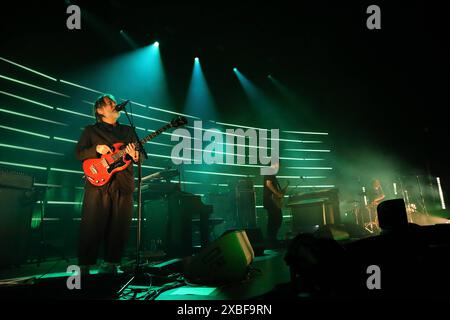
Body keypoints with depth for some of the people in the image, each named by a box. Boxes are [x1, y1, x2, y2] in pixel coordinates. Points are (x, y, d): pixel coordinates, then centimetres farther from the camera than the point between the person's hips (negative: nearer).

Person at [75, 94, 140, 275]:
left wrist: (135, 157, -9)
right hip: (98, 184, -2)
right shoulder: (91, 130, 12)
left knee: (119, 228, 3)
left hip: (123, 185, 3)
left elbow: (141, 156, 14)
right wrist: (96, 149, -12)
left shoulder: (128, 130, 18)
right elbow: (79, 153, 5)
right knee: (92, 227, -2)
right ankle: (84, 266, 10)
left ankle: (110, 264, 15)